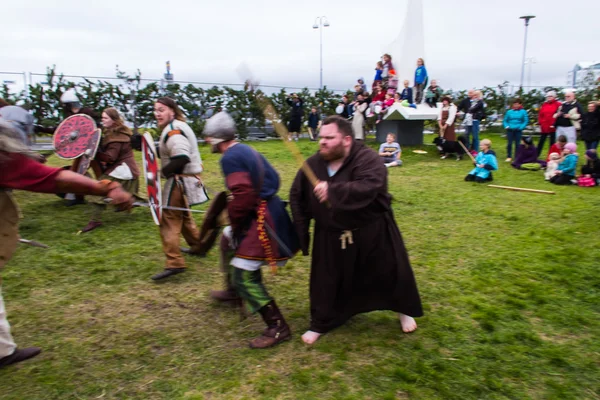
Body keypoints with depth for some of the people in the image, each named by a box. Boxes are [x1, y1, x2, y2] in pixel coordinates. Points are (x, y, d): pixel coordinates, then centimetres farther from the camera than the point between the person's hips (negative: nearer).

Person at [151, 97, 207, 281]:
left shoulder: (173, 130, -17)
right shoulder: (178, 126, 16)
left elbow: (182, 158, -30)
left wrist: (162, 171, -20)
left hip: (181, 181, -11)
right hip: (188, 178, 11)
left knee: (169, 220, -9)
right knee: (182, 214, 26)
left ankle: (174, 263, -9)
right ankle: (197, 245, 41)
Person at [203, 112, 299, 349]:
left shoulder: (230, 158, -15)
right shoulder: (247, 150, 13)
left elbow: (243, 195, -26)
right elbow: (273, 179, 18)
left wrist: (235, 221, -10)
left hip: (262, 220, -11)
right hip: (270, 209, 11)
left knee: (244, 275, -7)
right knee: (228, 238, 30)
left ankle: (277, 328, -1)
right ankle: (233, 290, 47)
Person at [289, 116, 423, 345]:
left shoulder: (367, 159, -21)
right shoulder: (313, 165, -6)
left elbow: (367, 188, -39)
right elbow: (297, 197, 4)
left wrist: (333, 191, -43)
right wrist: (301, 229, 0)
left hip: (372, 232, -2)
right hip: (331, 236, 3)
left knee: (390, 272, 15)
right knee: (326, 281, 11)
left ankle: (404, 311, 43)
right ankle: (320, 324, 32)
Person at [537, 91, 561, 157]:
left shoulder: (558, 104, -4)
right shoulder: (544, 104, 9)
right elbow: (540, 115, 11)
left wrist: (554, 124, -14)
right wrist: (540, 122, 0)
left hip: (553, 127, -4)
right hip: (544, 127, 4)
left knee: (552, 142, 4)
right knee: (541, 142, 8)